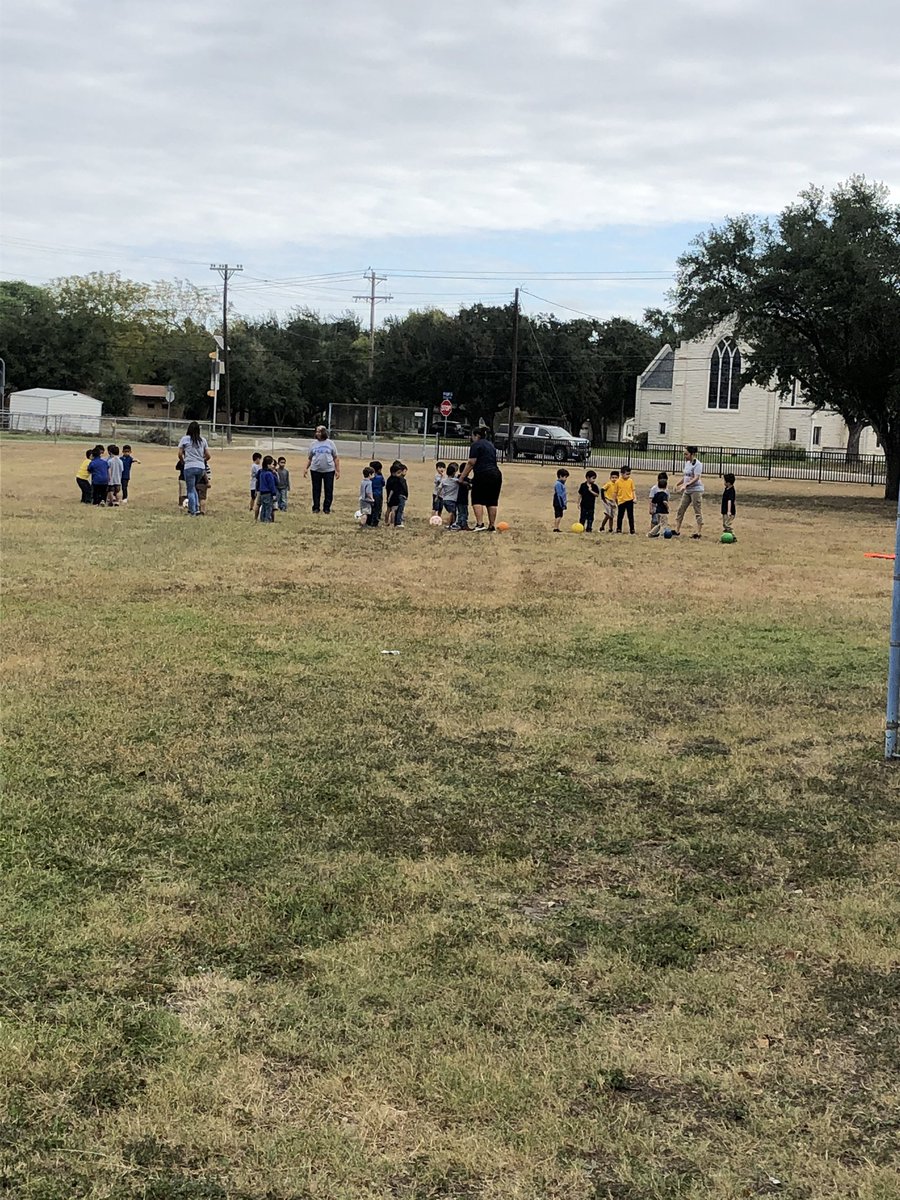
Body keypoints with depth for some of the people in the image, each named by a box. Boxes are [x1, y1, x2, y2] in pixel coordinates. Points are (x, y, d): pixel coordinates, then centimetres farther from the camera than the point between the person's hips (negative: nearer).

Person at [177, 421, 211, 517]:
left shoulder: (185, 439, -1)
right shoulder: (203, 440, 9)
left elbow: (180, 454, -2)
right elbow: (208, 456, 9)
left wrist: (183, 461, 16)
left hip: (189, 467, -4)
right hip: (201, 468, 4)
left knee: (190, 490, 3)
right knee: (194, 488, 22)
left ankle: (192, 511, 2)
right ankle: (197, 508, 14)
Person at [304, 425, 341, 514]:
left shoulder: (330, 443, 4)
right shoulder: (314, 444, 9)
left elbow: (336, 458, 5)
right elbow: (309, 458, 12)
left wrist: (338, 470, -1)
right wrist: (306, 468, 1)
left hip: (329, 470, -2)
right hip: (316, 470, 2)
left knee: (329, 490, 1)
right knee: (316, 490, 5)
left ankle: (327, 508, 11)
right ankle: (316, 507, 13)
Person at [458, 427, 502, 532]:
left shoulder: (476, 445, -2)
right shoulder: (491, 444, 22)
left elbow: (471, 463, -9)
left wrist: (462, 477, -5)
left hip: (483, 475, -7)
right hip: (496, 475, 7)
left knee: (477, 499, -2)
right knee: (492, 501, 8)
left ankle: (480, 524, -13)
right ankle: (492, 526, 8)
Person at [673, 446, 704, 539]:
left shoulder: (697, 464, -15)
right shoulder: (687, 462, 12)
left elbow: (696, 478, -24)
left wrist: (686, 485, -32)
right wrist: (679, 484, 31)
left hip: (696, 490, -9)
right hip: (687, 491, 9)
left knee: (698, 512, -5)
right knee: (681, 510, 9)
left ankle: (699, 533, -3)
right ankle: (677, 531, 15)